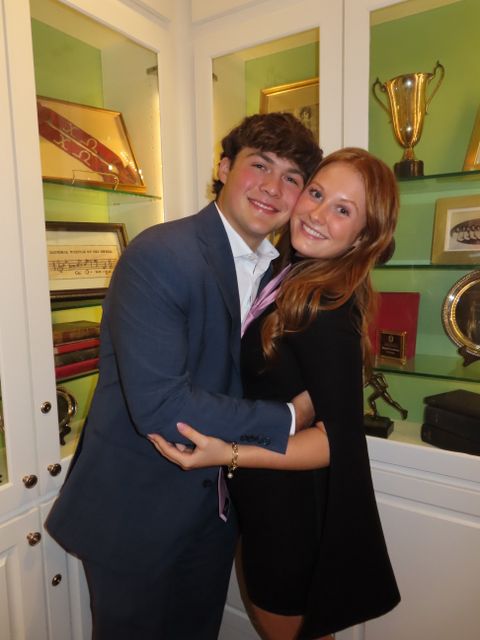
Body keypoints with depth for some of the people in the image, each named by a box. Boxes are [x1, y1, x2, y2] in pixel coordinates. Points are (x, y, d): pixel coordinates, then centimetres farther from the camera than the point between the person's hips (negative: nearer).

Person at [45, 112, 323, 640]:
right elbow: (158, 404, -30)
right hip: (135, 510, -6)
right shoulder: (158, 255, -23)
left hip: (215, 506, 6)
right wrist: (286, 419, -21)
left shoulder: (277, 269, 1)